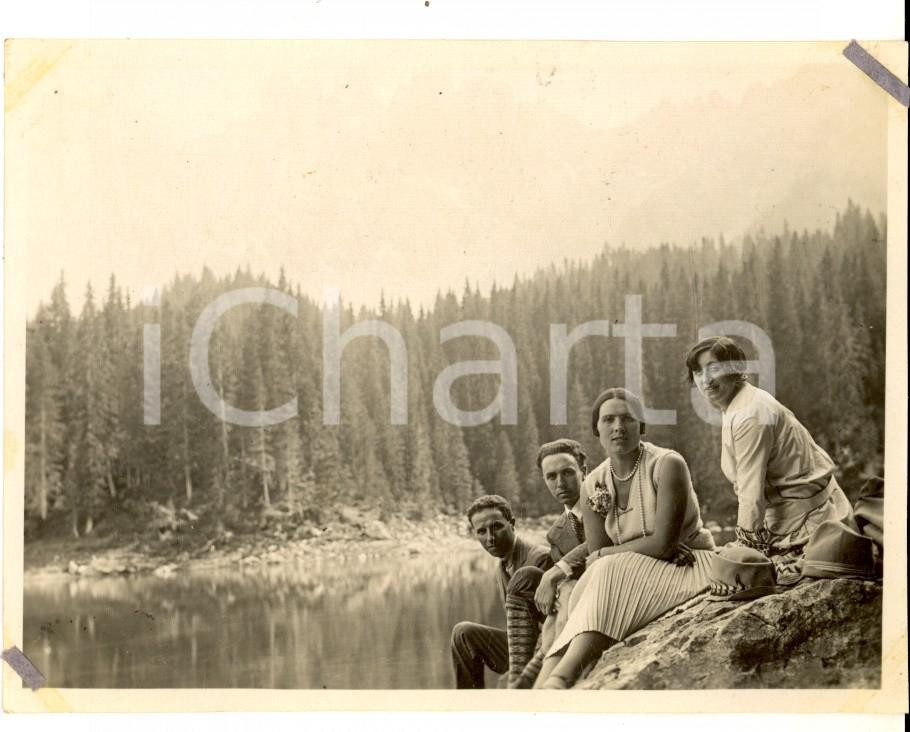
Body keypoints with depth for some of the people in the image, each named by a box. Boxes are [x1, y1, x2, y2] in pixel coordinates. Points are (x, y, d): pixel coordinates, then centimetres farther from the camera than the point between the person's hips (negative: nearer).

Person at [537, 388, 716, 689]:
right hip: (634, 575, 5)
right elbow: (595, 560, -2)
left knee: (611, 574, -30)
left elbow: (663, 542, -20)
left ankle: (561, 675, -39)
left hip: (690, 569, -5)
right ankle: (544, 684, -34)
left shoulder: (667, 465, -14)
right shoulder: (593, 486, 2)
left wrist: (604, 555, -8)